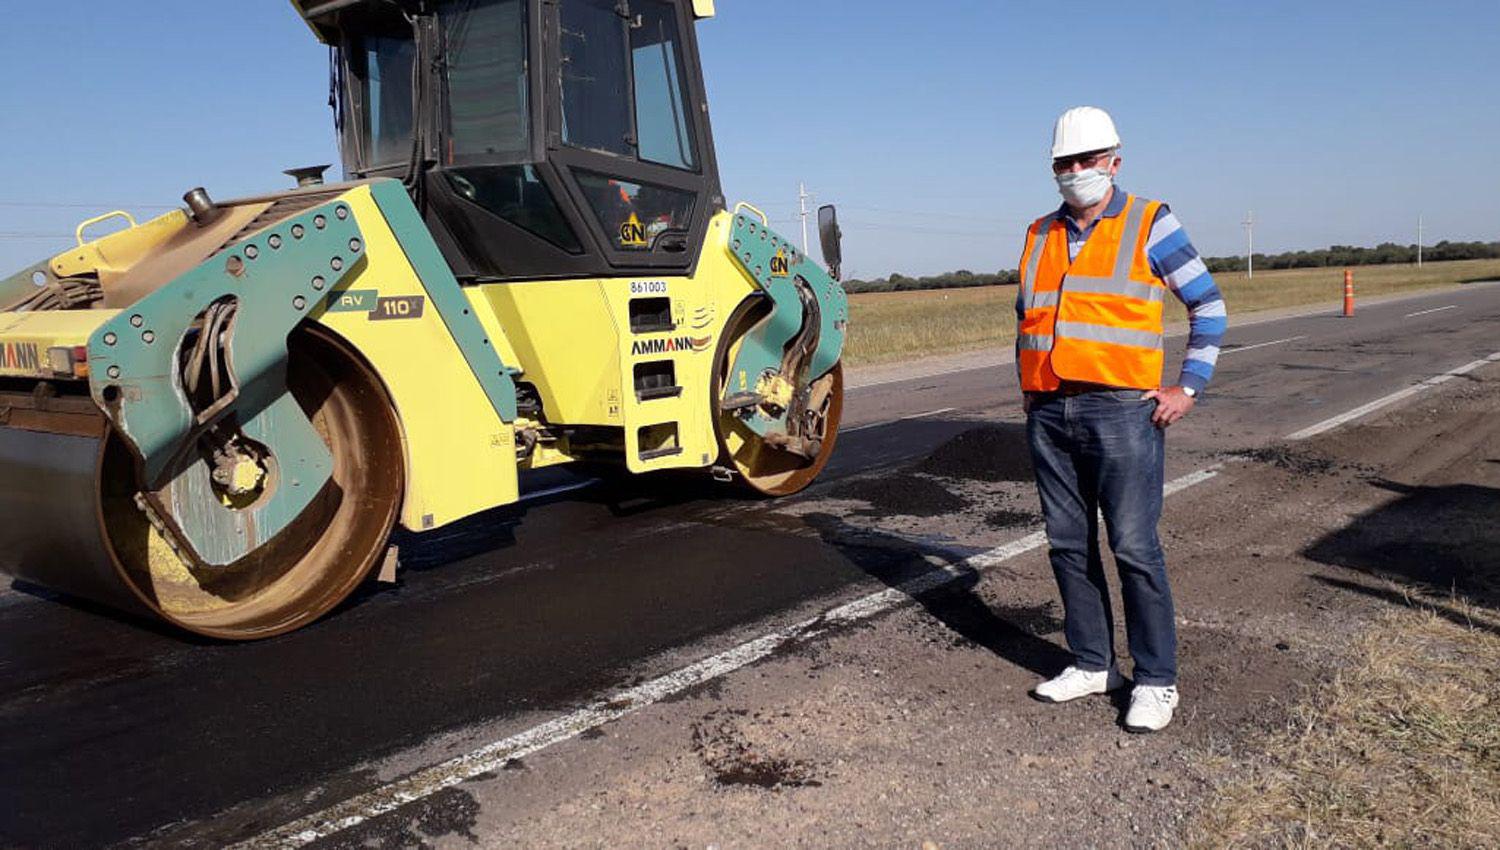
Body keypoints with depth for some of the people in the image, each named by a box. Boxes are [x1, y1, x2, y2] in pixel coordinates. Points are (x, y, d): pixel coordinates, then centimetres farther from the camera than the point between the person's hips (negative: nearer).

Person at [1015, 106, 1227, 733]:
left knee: (1134, 548, -4)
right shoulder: (1041, 235, 15)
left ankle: (1156, 681, 8)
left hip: (1122, 413, -5)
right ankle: (1092, 664, 23)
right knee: (1069, 545, 10)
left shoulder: (1149, 224, 1)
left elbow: (1208, 306, 4)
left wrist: (1189, 387, -3)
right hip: (1050, 416, 6)